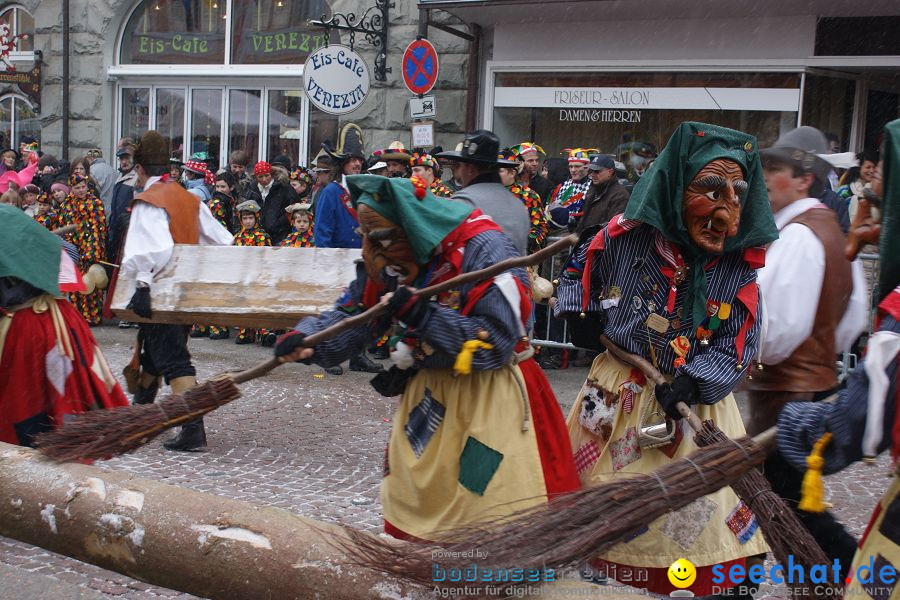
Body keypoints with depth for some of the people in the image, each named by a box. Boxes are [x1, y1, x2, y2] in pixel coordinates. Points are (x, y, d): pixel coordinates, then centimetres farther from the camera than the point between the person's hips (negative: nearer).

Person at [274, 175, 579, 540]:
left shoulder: (482, 249, -21)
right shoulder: (386, 261, 1)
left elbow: (498, 341, -24)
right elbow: (352, 315, 4)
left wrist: (420, 314, -30)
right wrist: (307, 341, -16)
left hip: (489, 395, -7)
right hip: (426, 394, 7)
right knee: (408, 508, 18)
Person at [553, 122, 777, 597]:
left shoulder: (743, 260, -11)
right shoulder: (625, 235, -13)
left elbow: (737, 345, -10)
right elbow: (578, 270, 9)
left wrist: (686, 389, -21)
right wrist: (582, 317, -1)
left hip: (699, 403, 0)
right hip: (619, 394, 0)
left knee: (700, 519, 7)